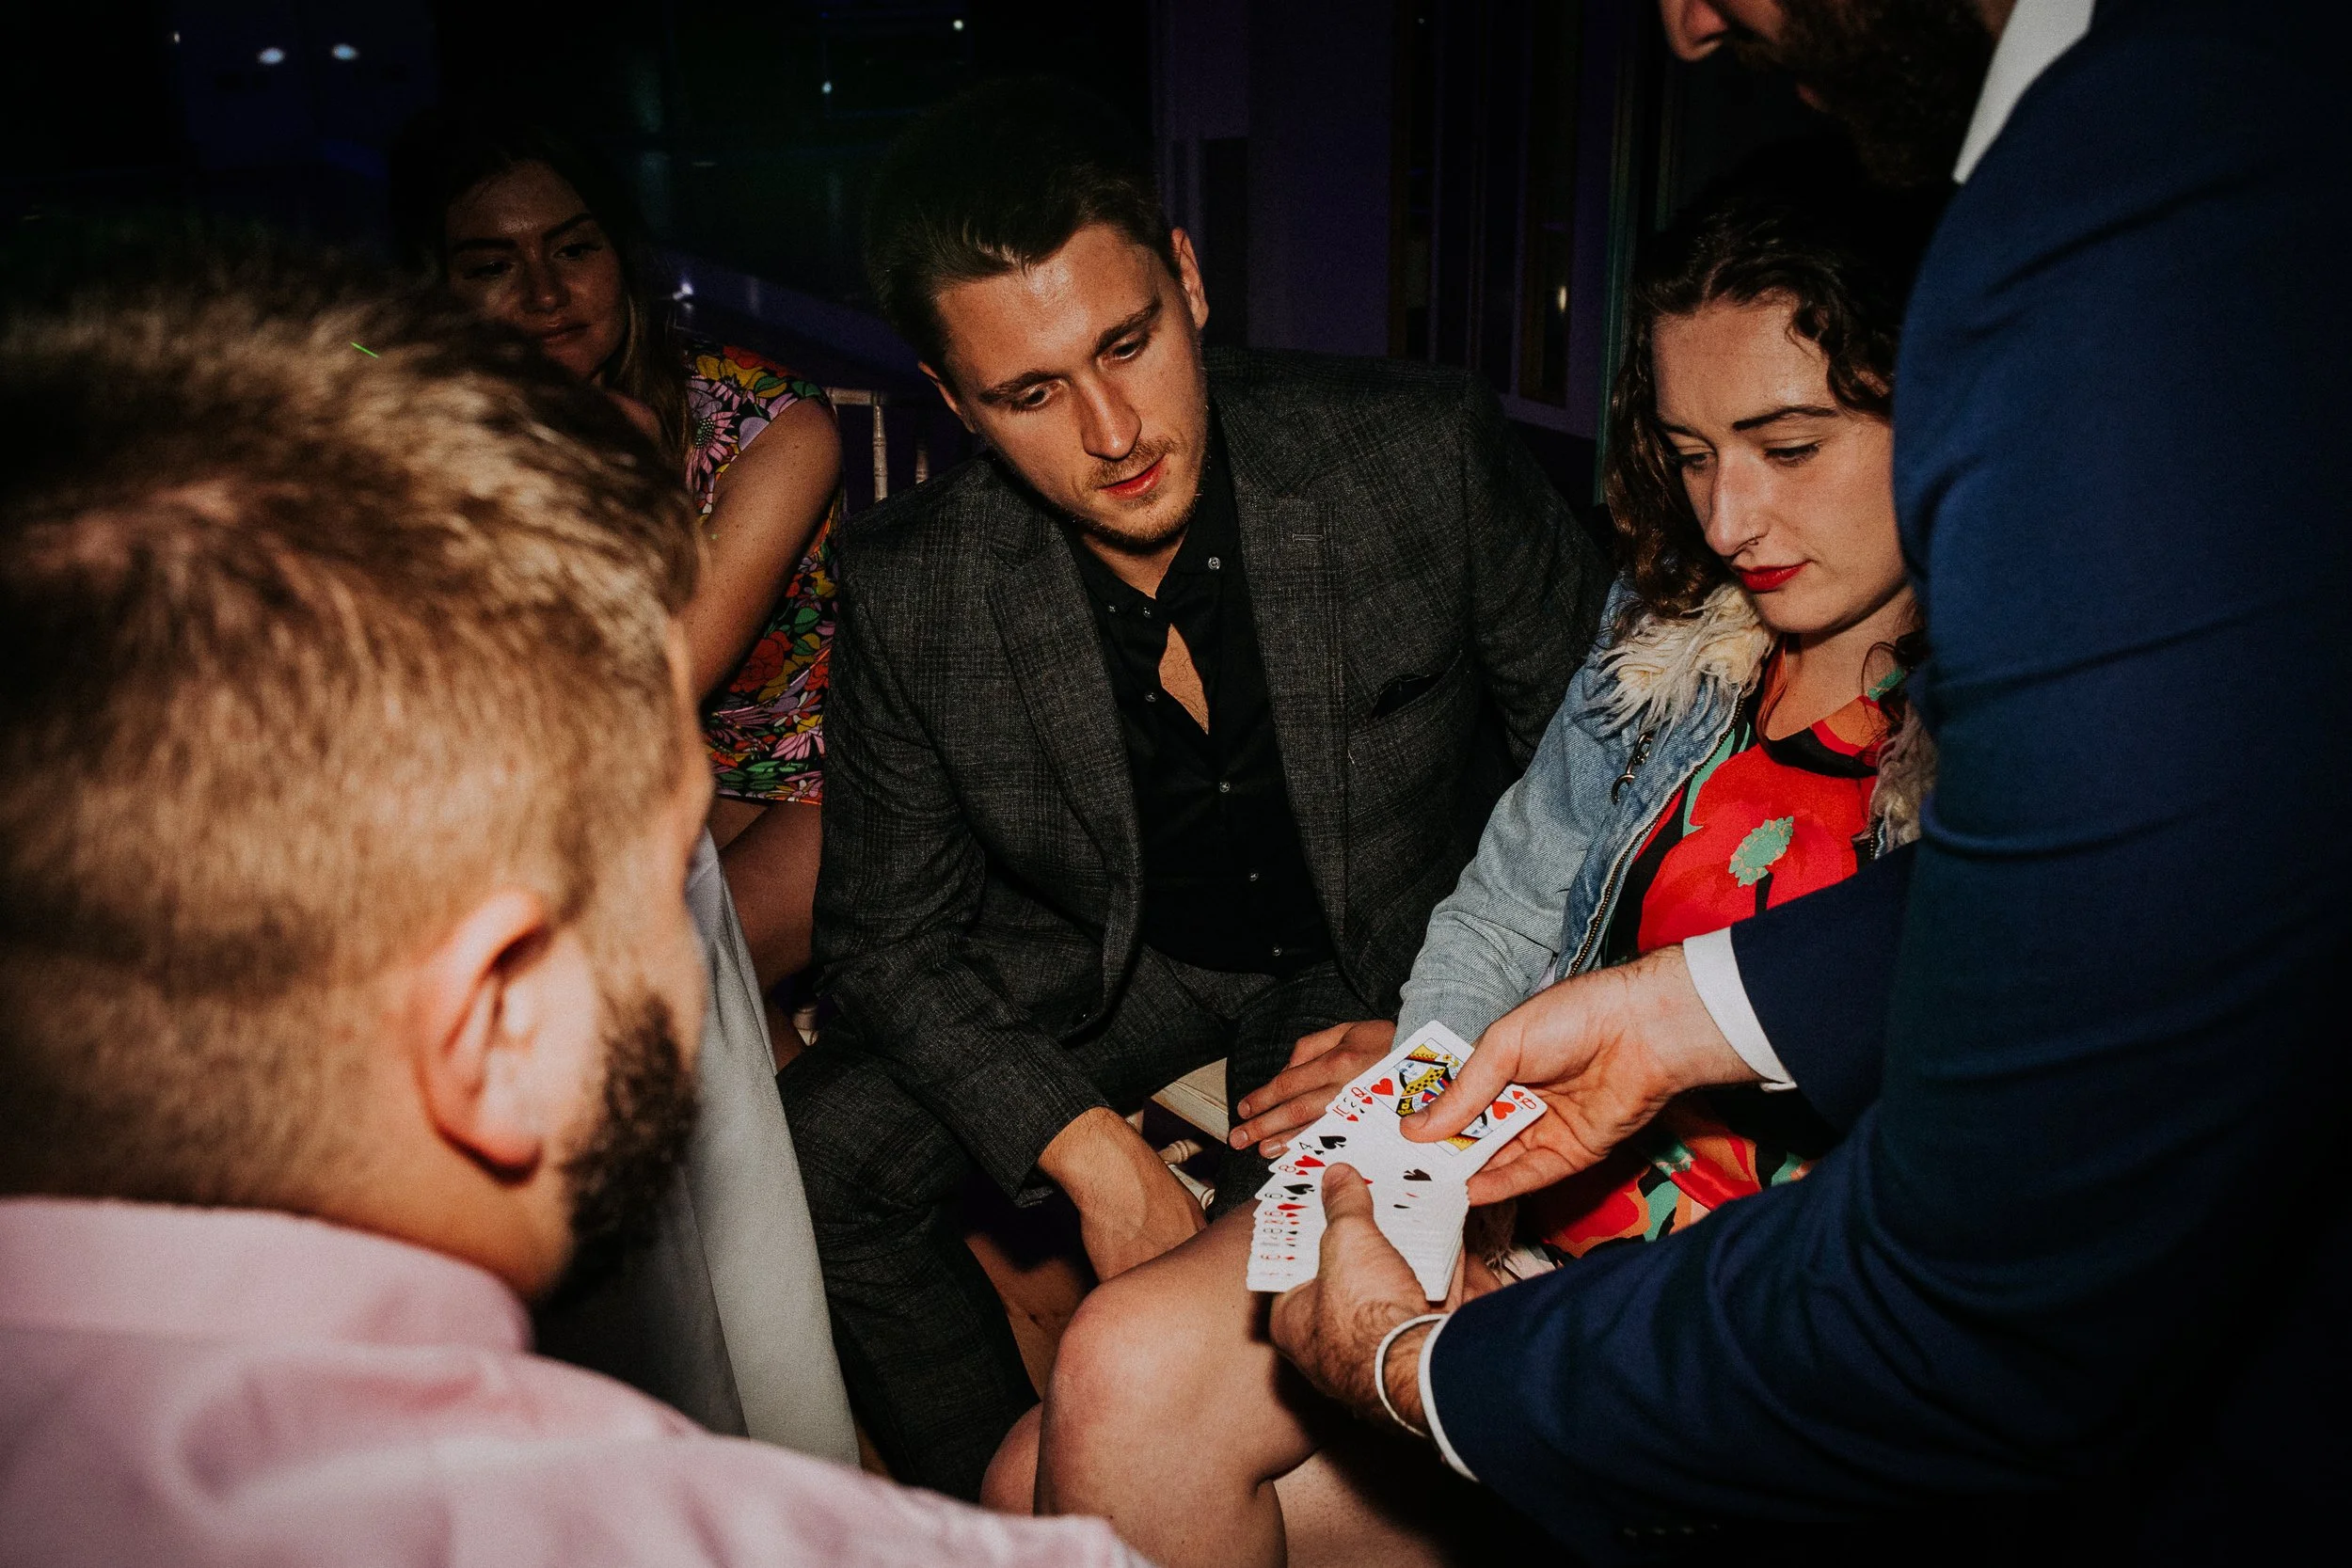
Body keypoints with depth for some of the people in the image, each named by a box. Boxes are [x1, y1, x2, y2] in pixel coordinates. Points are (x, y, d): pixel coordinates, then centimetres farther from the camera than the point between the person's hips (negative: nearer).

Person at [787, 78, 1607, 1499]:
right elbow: (890, 934, -7)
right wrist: (1091, 1153, -21)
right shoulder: (911, 591, -16)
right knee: (814, 1154, -15)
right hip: (1107, 956, 2)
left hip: (1393, 964, -1)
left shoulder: (1429, 457, -22)